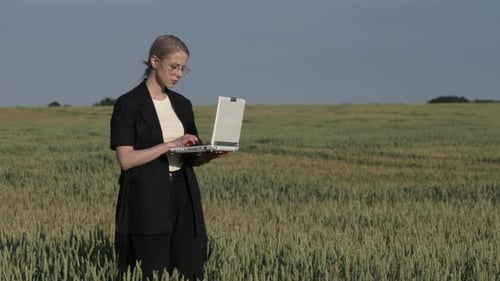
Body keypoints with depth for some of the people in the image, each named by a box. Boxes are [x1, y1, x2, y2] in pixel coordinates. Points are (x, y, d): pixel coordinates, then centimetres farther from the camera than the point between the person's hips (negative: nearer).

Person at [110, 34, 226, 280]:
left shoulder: (182, 104, 13)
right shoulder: (128, 104, -6)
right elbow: (126, 159, -13)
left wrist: (211, 154, -6)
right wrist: (170, 144, -18)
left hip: (184, 197, 6)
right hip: (148, 201, -6)